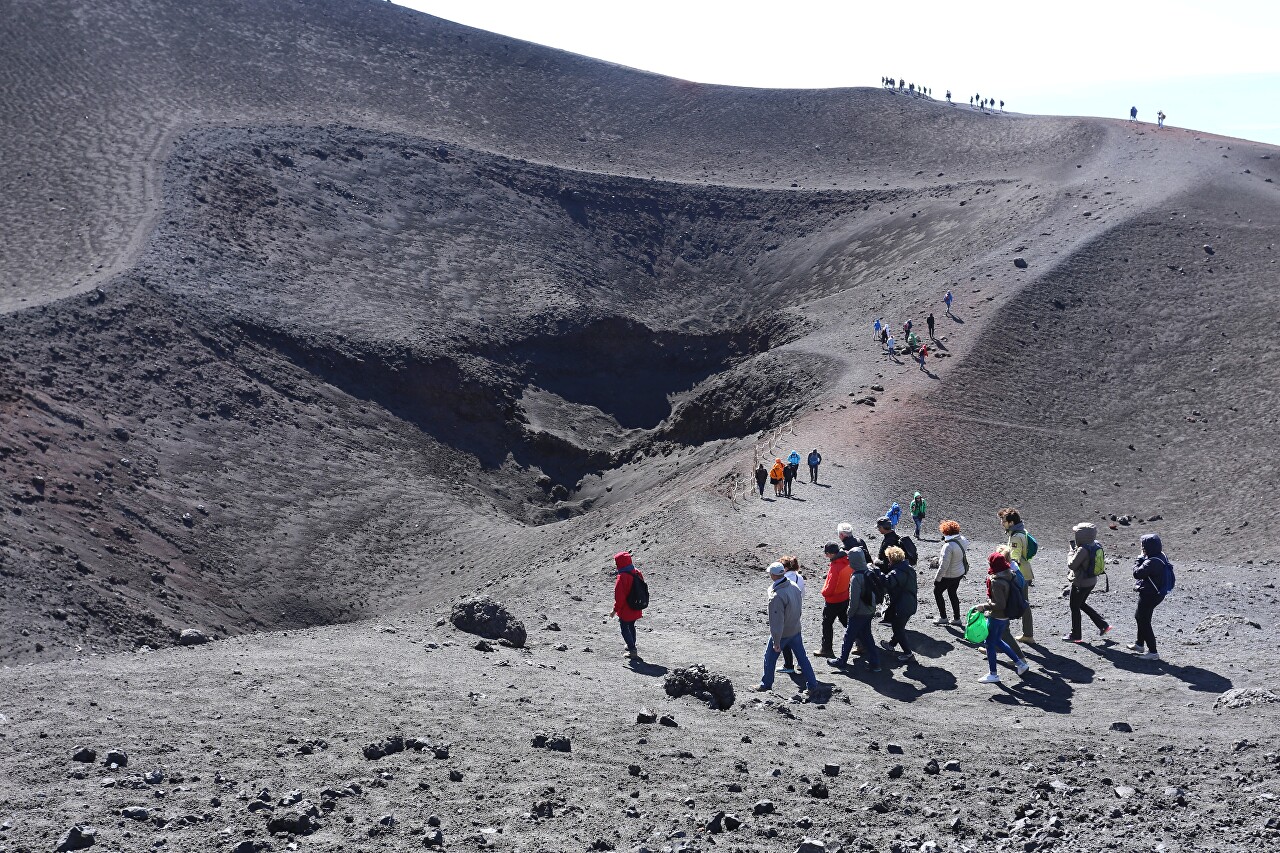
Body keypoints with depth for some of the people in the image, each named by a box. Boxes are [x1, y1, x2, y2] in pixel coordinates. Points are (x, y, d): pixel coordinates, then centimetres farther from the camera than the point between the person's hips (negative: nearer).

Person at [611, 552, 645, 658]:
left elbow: (619, 596, -22)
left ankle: (632, 650, 2)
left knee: (625, 629, 5)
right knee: (631, 626, 26)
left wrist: (615, 609, -11)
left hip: (625, 610, -8)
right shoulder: (637, 573, 0)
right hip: (636, 609, 8)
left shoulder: (621, 577, -24)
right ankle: (632, 646, 40)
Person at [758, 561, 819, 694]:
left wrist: (776, 642, -19)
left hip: (782, 633, -7)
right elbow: (799, 607, 8)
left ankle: (766, 684, 30)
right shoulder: (794, 586, -7)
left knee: (770, 658, 14)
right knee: (802, 657, 15)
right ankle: (812, 685, 18)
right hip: (796, 630, 7)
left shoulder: (777, 596, -31)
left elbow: (776, 621, -27)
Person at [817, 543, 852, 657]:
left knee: (827, 623, 7)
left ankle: (826, 649, 15)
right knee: (845, 620, 24)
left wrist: (824, 592, -8)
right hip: (845, 598, 8)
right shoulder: (847, 563, -5)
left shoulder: (835, 567, -30)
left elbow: (830, 588, -27)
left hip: (833, 601, -8)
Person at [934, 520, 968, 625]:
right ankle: (957, 619, 28)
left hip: (949, 576, -8)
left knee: (937, 592, 13)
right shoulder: (963, 540, -5)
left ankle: (943, 617, 17)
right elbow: (965, 555, 10)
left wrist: (937, 578, -17)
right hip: (960, 572, 8)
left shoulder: (948, 546, -30)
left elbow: (944, 566, -26)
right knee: (953, 593, 22)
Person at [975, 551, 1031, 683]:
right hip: (1005, 617, 9)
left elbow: (1000, 605, -28)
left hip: (995, 617, -9)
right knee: (998, 641, 25)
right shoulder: (1009, 576, -2)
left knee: (990, 643, 7)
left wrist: (984, 606, -19)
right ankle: (1020, 663, 28)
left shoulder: (996, 582, -27)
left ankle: (993, 674, 17)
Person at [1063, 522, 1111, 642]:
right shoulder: (1096, 545, -1)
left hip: (1080, 582, -9)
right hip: (1092, 580, 9)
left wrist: (1071, 553, -7)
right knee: (1081, 604, 25)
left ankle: (1075, 635, 18)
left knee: (1075, 607, 8)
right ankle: (1103, 625, 25)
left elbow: (1072, 565, -22)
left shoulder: (1083, 549, -28)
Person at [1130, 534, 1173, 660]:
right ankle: (1140, 644, 42)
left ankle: (1153, 652, 1)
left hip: (1148, 596, -11)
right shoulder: (1161, 556, 2)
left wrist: (1139, 558, -14)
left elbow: (1137, 573, -25)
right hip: (1157, 594, 11)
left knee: (1144, 622, -2)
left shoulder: (1151, 562, -29)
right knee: (1139, 617, 27)